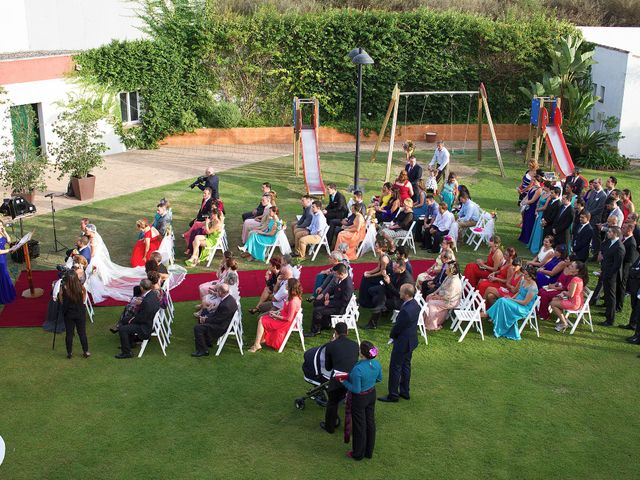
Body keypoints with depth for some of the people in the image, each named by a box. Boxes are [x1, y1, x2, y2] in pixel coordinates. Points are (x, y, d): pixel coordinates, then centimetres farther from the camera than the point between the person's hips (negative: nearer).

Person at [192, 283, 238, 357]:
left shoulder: (226, 305, -33)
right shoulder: (229, 298, -2)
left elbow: (218, 320, -24)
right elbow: (217, 312, 9)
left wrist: (206, 320, -11)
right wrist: (206, 316, 0)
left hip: (222, 326, -11)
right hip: (222, 321, 11)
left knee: (197, 328, -14)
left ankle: (203, 350, -3)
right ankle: (207, 342, 38)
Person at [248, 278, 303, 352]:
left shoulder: (293, 302, -32)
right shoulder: (293, 297, -3)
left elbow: (289, 319, -27)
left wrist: (276, 316, -16)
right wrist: (277, 312, 1)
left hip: (285, 322, -10)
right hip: (283, 316, 10)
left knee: (261, 321, -7)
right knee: (262, 317, 14)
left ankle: (257, 345, 1)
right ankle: (262, 339, 15)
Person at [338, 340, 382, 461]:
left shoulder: (357, 369, -34)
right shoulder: (377, 364, -13)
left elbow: (356, 389, -26)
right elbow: (379, 379, 5)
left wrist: (344, 382, -14)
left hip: (359, 399, -6)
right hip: (372, 395, 6)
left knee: (359, 426, 12)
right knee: (370, 422, 20)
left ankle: (358, 454, 30)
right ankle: (369, 452, 36)